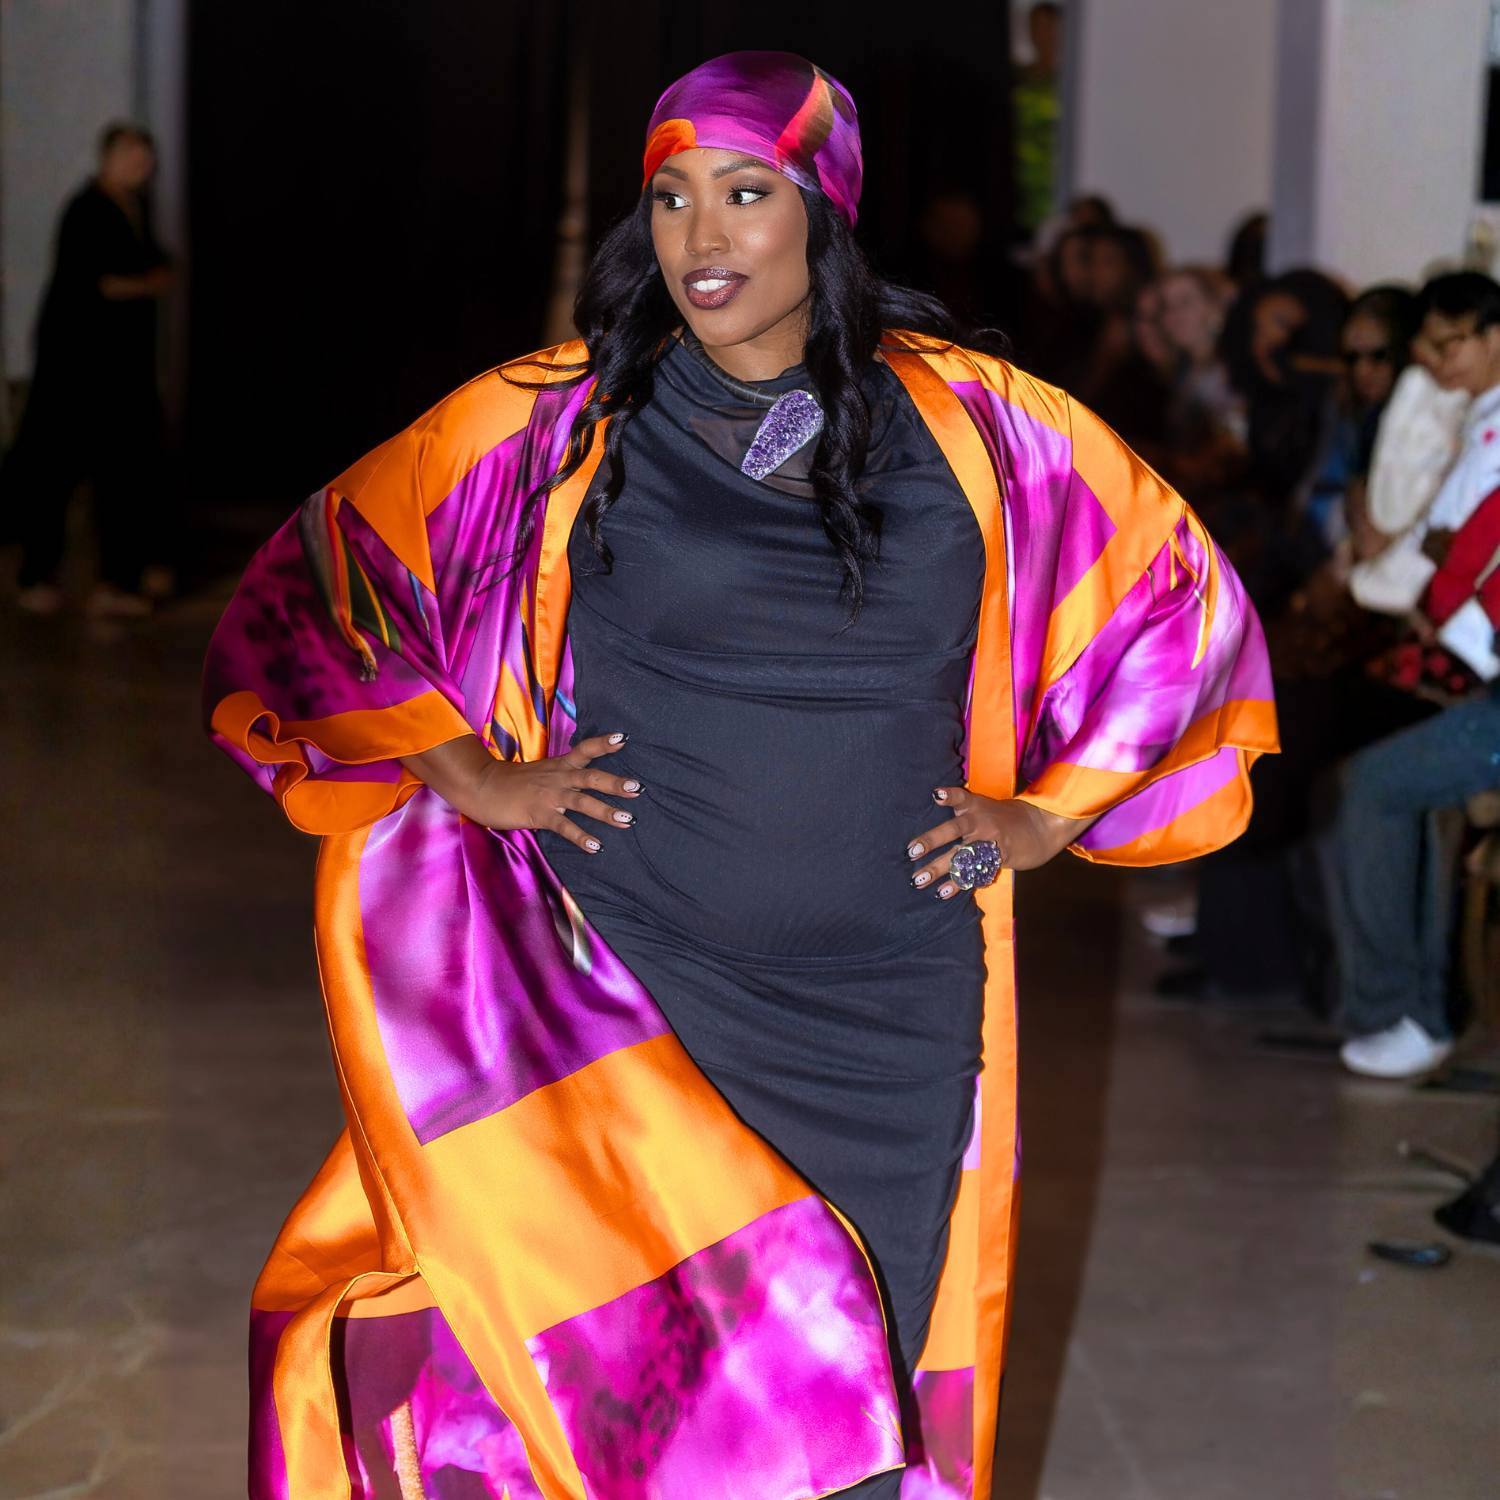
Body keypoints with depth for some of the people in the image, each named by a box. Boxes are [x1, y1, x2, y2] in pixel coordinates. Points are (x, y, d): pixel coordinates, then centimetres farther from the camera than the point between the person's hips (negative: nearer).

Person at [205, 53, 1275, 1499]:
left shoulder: (967, 424, 4)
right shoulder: (558, 420, 2)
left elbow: (1177, 592, 15)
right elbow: (316, 580, 8)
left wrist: (1049, 814, 8)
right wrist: (472, 779, 0)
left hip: (893, 1016, 2)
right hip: (627, 1011, -2)